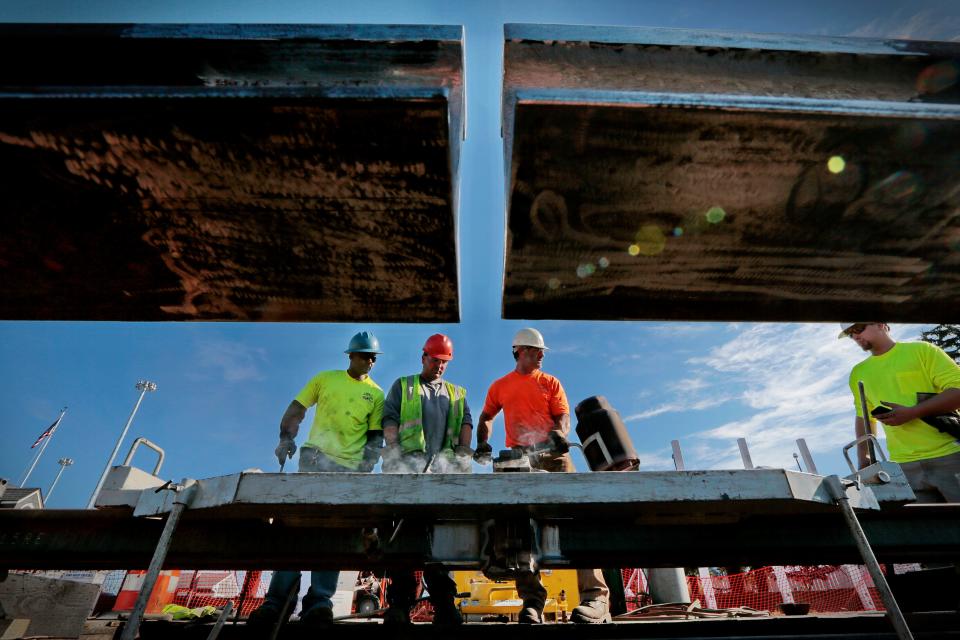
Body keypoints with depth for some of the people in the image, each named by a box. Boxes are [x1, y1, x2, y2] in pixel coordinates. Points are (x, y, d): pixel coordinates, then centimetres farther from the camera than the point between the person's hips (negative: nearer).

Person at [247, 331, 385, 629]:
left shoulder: (376, 394, 10)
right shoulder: (325, 378, 11)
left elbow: (375, 435, 8)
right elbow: (296, 409, 12)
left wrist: (368, 464, -5)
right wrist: (286, 438, -2)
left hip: (350, 468, 0)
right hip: (315, 458, 0)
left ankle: (319, 599, 1)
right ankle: (277, 598, 2)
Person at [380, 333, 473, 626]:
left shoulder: (457, 393, 24)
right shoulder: (403, 386, 16)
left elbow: (466, 423, 13)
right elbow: (389, 419, 5)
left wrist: (463, 453, -3)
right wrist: (394, 453, -9)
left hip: (444, 469, 2)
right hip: (409, 464, -2)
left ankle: (443, 602, 5)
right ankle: (399, 604, -2)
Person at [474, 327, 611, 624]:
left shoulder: (550, 382, 16)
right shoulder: (500, 386, 17)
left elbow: (563, 415, 6)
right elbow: (485, 417, 25)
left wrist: (559, 432, -17)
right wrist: (482, 443, 7)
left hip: (553, 455, -1)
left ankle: (595, 596, -11)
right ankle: (532, 601, 3)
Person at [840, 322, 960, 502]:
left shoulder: (922, 350, 2)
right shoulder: (858, 374, 13)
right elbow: (863, 418, 16)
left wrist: (912, 413, -17)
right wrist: (863, 459, 6)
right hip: (904, 467, 3)